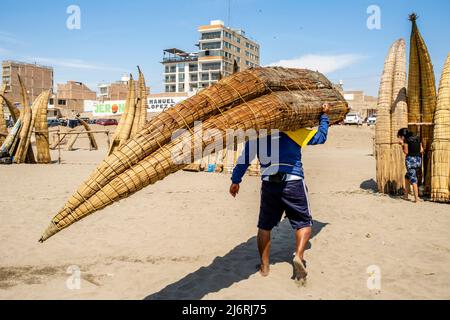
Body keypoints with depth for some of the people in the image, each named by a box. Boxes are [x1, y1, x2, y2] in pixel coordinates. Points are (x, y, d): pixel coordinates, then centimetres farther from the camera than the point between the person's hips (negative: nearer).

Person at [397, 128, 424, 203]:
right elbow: (421, 150, 11)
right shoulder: (417, 138, 13)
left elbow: (406, 152, -8)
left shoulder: (406, 140, -7)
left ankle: (416, 198, -3)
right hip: (418, 160, 7)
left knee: (413, 179, -3)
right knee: (407, 176, 20)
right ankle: (406, 195, 23)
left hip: (410, 159, -7)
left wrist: (402, 144, 2)